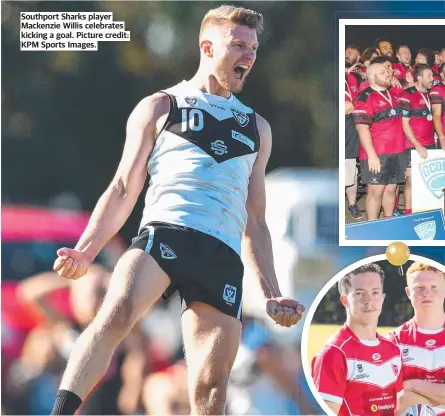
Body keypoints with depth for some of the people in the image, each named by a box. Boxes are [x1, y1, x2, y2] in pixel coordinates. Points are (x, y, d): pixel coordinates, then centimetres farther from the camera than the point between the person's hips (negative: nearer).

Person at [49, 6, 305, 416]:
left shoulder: (256, 128, 27)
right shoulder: (160, 109, 16)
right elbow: (124, 189, 11)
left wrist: (271, 294, 21)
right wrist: (85, 251, -2)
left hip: (224, 257, 4)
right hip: (164, 232, -4)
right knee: (116, 314, -33)